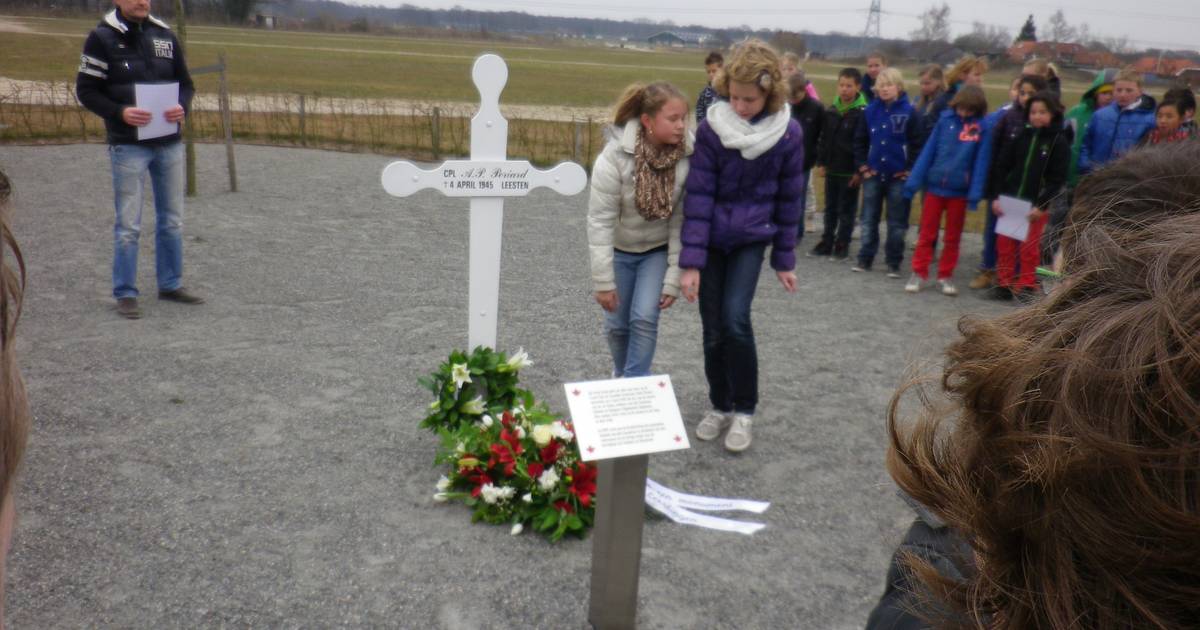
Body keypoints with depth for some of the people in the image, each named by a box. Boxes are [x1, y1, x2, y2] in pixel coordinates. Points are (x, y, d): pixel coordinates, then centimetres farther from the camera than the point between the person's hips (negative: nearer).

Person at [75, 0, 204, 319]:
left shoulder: (165, 35, 7)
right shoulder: (102, 37, -4)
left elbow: (185, 82, 13)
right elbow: (86, 90, -4)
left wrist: (182, 106, -8)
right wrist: (120, 112, -20)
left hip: (170, 143, 5)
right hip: (128, 145, -4)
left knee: (172, 221, 12)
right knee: (128, 225, -1)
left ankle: (171, 284, 25)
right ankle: (125, 293, 10)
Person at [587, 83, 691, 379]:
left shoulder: (687, 156, -21)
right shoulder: (616, 155, -26)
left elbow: (681, 220, -15)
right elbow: (600, 220, -22)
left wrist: (674, 278, -14)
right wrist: (603, 281, -20)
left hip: (658, 249, 1)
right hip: (619, 249, -1)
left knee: (645, 317, -13)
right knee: (617, 323, 7)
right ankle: (621, 376, 37)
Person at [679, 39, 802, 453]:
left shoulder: (788, 134, -11)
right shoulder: (712, 128, -14)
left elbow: (788, 199, -2)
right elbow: (699, 196, -15)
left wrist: (784, 259, 2)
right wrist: (691, 262, -19)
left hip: (752, 239, -1)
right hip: (712, 239, 1)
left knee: (735, 321, -16)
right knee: (713, 330, 4)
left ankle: (744, 411, 3)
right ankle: (720, 407, 24)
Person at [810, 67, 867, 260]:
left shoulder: (862, 113, -10)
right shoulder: (831, 111, 6)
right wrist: (821, 163, 6)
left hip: (850, 172, -5)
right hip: (832, 169, 5)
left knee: (847, 210, 4)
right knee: (830, 208, 13)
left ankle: (842, 245, 13)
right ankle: (827, 242, 22)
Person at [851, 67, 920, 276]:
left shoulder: (908, 112, -5)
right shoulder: (870, 110, 3)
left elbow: (916, 144, -4)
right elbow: (860, 141, 9)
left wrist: (909, 170, -8)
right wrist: (862, 166, 1)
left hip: (898, 176, -2)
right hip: (873, 175, 3)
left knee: (897, 222, 5)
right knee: (869, 220, 7)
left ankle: (894, 263, 12)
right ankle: (865, 259, 15)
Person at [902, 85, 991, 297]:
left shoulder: (981, 129, -6)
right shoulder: (945, 120, -3)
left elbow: (981, 162, -7)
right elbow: (928, 150, -1)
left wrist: (975, 193, -12)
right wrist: (914, 181, -3)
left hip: (959, 191, -1)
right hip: (934, 186, 1)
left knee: (952, 237, 11)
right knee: (926, 233, 8)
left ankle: (946, 276, 22)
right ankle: (918, 273, 16)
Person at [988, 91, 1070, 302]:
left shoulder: (1059, 141, -2)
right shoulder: (1021, 136, 8)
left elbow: (1058, 179, -7)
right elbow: (1002, 166, 8)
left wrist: (1041, 206, -14)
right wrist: (998, 196, -1)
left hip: (1036, 205, -3)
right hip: (1010, 200, 4)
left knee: (1029, 248, 3)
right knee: (1004, 244, 6)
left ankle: (1026, 287, 15)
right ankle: (1004, 284, 17)